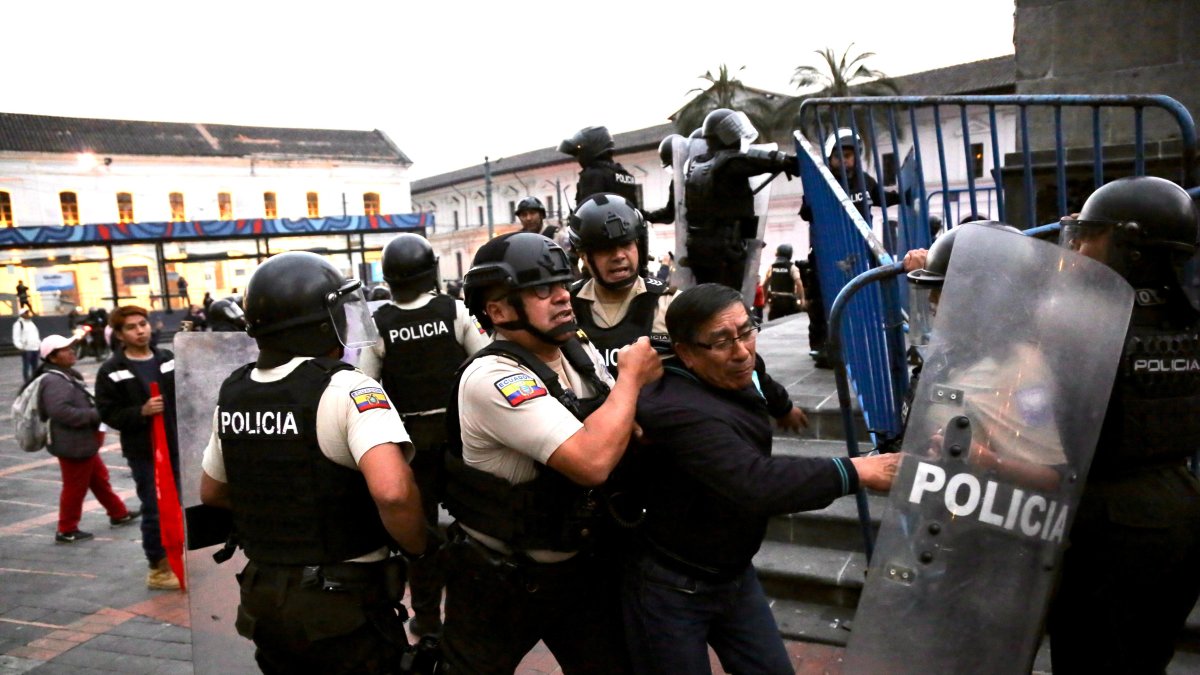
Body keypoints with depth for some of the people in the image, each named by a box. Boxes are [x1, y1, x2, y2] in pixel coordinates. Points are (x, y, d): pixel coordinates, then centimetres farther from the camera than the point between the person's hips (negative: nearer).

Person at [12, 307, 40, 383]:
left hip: (35, 348, 7)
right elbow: (16, 337, -11)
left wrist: (40, 344, 18)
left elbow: (37, 335, 27)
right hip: (26, 349, -7)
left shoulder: (31, 323, 20)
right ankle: (27, 382, -4)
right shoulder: (18, 324, -4)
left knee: (35, 366, 11)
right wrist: (20, 346, -23)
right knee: (26, 366, -6)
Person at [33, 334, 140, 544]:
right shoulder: (54, 381, -21)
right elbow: (61, 411, -34)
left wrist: (95, 413, 8)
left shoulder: (67, 376, 13)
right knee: (75, 487, 2)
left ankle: (119, 514, 33)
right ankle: (66, 530, 15)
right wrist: (94, 415, -26)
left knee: (99, 479, 20)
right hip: (72, 445, -11)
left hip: (83, 443, 11)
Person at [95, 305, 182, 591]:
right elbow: (107, 413, -8)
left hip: (175, 445, 4)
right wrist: (141, 412, -23)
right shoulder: (111, 371, -6)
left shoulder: (169, 359, 6)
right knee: (154, 510, 1)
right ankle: (159, 569, 15)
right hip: (143, 451, -4)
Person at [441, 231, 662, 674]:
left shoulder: (580, 351, -3)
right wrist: (631, 376, -22)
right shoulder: (491, 377, -27)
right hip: (499, 579, -6)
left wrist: (633, 429, -15)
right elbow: (591, 462, -37)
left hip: (580, 565, 6)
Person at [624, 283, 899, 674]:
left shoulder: (735, 375, -4)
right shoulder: (679, 411, -34)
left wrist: (782, 405, 35)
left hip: (734, 575, 8)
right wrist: (856, 471, -43)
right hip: (672, 590, -8)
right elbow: (757, 483, -45)